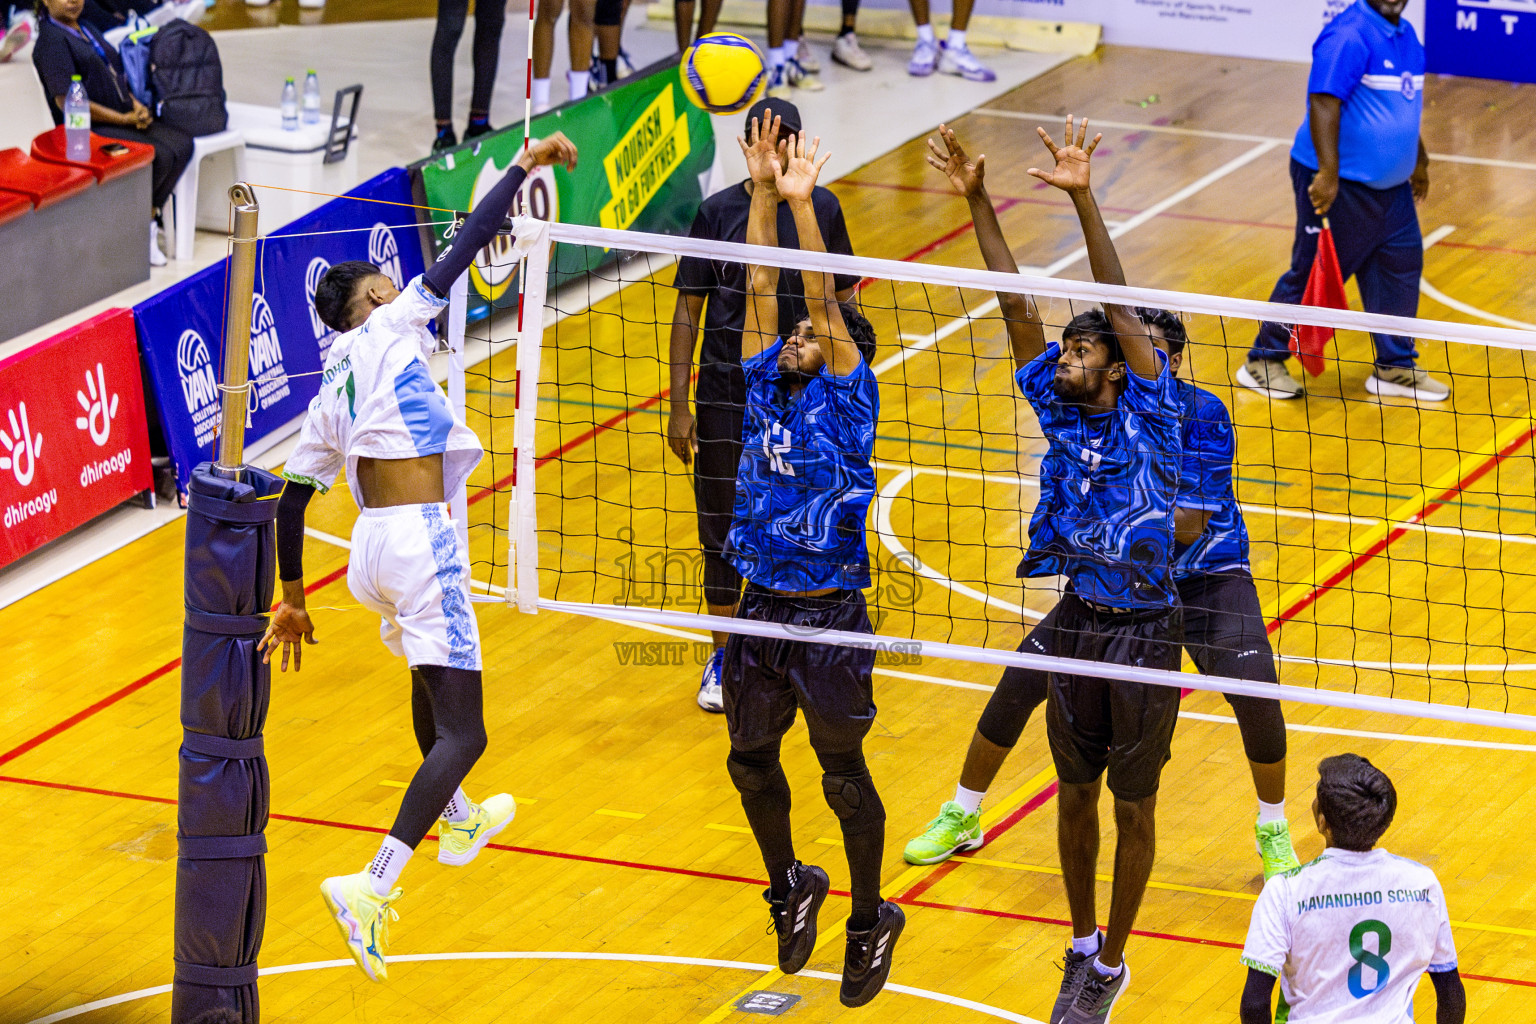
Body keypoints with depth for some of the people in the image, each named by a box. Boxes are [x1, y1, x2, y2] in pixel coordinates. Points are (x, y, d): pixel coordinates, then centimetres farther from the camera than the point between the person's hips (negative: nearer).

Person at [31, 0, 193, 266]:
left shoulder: (87, 31, 18)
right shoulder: (51, 40, -11)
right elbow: (66, 102, -18)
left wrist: (136, 105, 3)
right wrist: (124, 119, -15)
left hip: (126, 117, 9)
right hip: (92, 131, -9)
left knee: (181, 144, -15)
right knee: (159, 156, -26)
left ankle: (147, 221, -12)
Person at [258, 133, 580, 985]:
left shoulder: (330, 395, 18)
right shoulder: (389, 330, 0)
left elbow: (291, 496, 18)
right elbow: (464, 248, -6)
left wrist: (292, 596, 26)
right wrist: (524, 169, -2)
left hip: (371, 544, 8)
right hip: (420, 539, -8)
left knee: (433, 674, 36)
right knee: (462, 733, -8)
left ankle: (458, 819, 59)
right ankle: (373, 885, -23)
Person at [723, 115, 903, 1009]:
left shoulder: (846, 397, -6)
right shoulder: (766, 388, 7)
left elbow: (824, 301, -16)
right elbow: (763, 286, 3)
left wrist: (803, 202, -24)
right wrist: (762, 191, -4)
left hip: (831, 616, -6)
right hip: (762, 606, 6)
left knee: (844, 777, 4)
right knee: (752, 760, 15)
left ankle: (872, 920, 20)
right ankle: (791, 885, 37)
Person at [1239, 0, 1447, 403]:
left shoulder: (1405, 35, 10)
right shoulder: (1349, 36, -20)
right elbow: (1324, 102, -27)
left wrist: (1419, 160, 34)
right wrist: (1328, 173, -33)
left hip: (1390, 188, 9)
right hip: (1339, 186, -9)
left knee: (1402, 266, 9)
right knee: (1314, 274, 0)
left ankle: (1394, 368, 21)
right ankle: (1262, 363, 14)